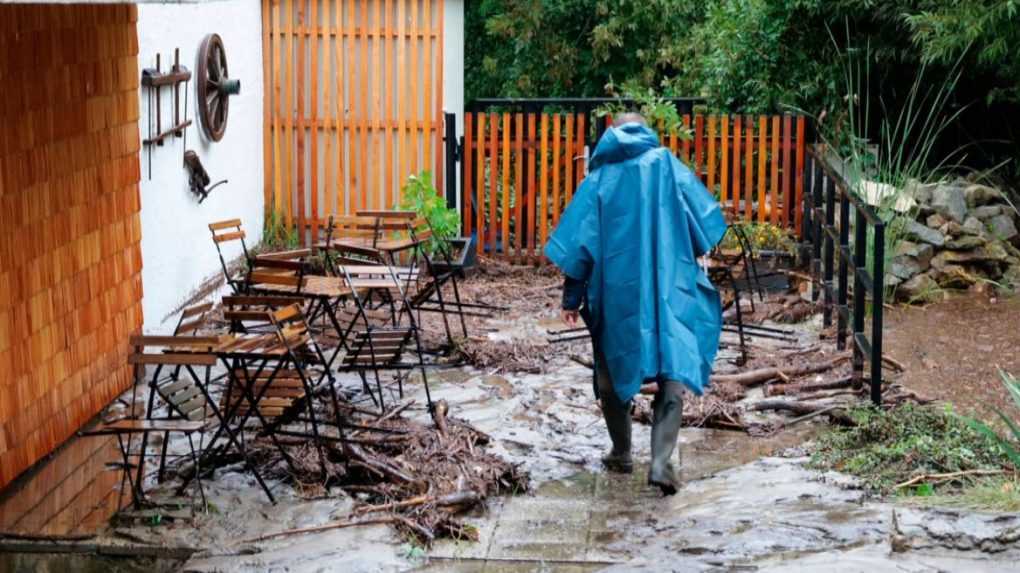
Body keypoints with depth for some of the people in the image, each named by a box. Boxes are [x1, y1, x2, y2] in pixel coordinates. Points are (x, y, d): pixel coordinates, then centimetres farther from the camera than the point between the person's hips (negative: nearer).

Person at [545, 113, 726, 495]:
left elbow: (578, 241, 3)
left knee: (613, 372, 18)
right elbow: (705, 214, 2)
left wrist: (572, 298, 8)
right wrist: (696, 255, 20)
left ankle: (621, 454, 27)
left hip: (615, 291, 1)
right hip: (668, 288, -1)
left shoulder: (599, 179, 7)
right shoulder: (666, 166, 5)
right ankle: (661, 462, -17)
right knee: (672, 374, -2)